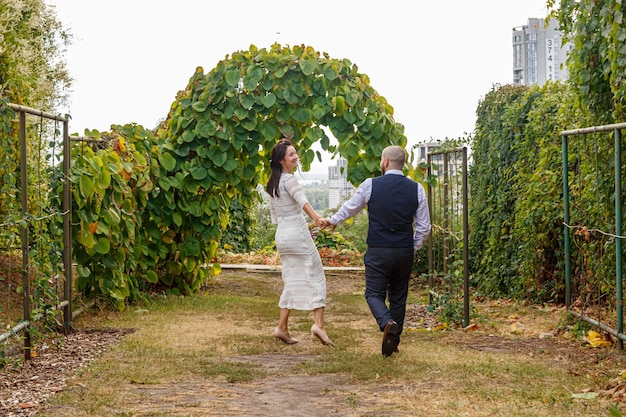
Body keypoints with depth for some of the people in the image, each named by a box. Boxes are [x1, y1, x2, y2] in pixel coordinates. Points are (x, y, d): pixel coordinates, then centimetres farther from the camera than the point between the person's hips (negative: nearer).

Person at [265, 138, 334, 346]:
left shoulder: (272, 184, 15)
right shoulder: (289, 179, -10)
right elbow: (301, 199, -29)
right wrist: (316, 217, -44)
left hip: (281, 235, 8)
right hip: (297, 232, -8)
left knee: (292, 281, 11)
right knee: (316, 276, -2)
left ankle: (282, 327, 6)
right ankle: (318, 323, -12)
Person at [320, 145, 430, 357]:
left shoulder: (370, 185, -6)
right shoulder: (416, 189, 0)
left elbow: (350, 208, 11)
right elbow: (424, 227, 4)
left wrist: (332, 221, 30)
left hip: (378, 252, -3)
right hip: (405, 252, 3)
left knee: (374, 293, 5)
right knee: (398, 296, 14)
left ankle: (387, 323, -23)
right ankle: (394, 341, 19)